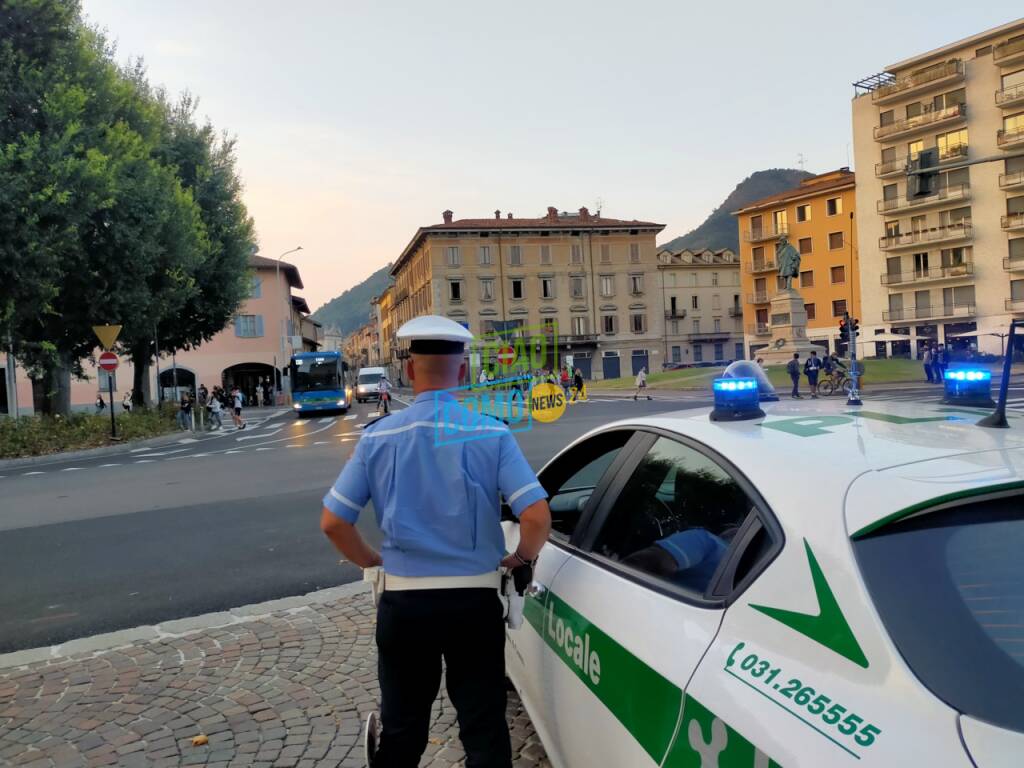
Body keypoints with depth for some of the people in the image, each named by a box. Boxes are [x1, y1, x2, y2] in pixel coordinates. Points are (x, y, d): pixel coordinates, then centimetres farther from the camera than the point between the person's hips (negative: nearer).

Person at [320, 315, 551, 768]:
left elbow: (332, 522, -3)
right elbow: (537, 516, -14)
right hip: (474, 602, -1)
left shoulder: (379, 436, -5)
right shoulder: (491, 434, -9)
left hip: (404, 602, 1)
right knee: (484, 728, 12)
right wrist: (523, 559, 6)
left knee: (401, 727, 19)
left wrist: (370, 560, 14)